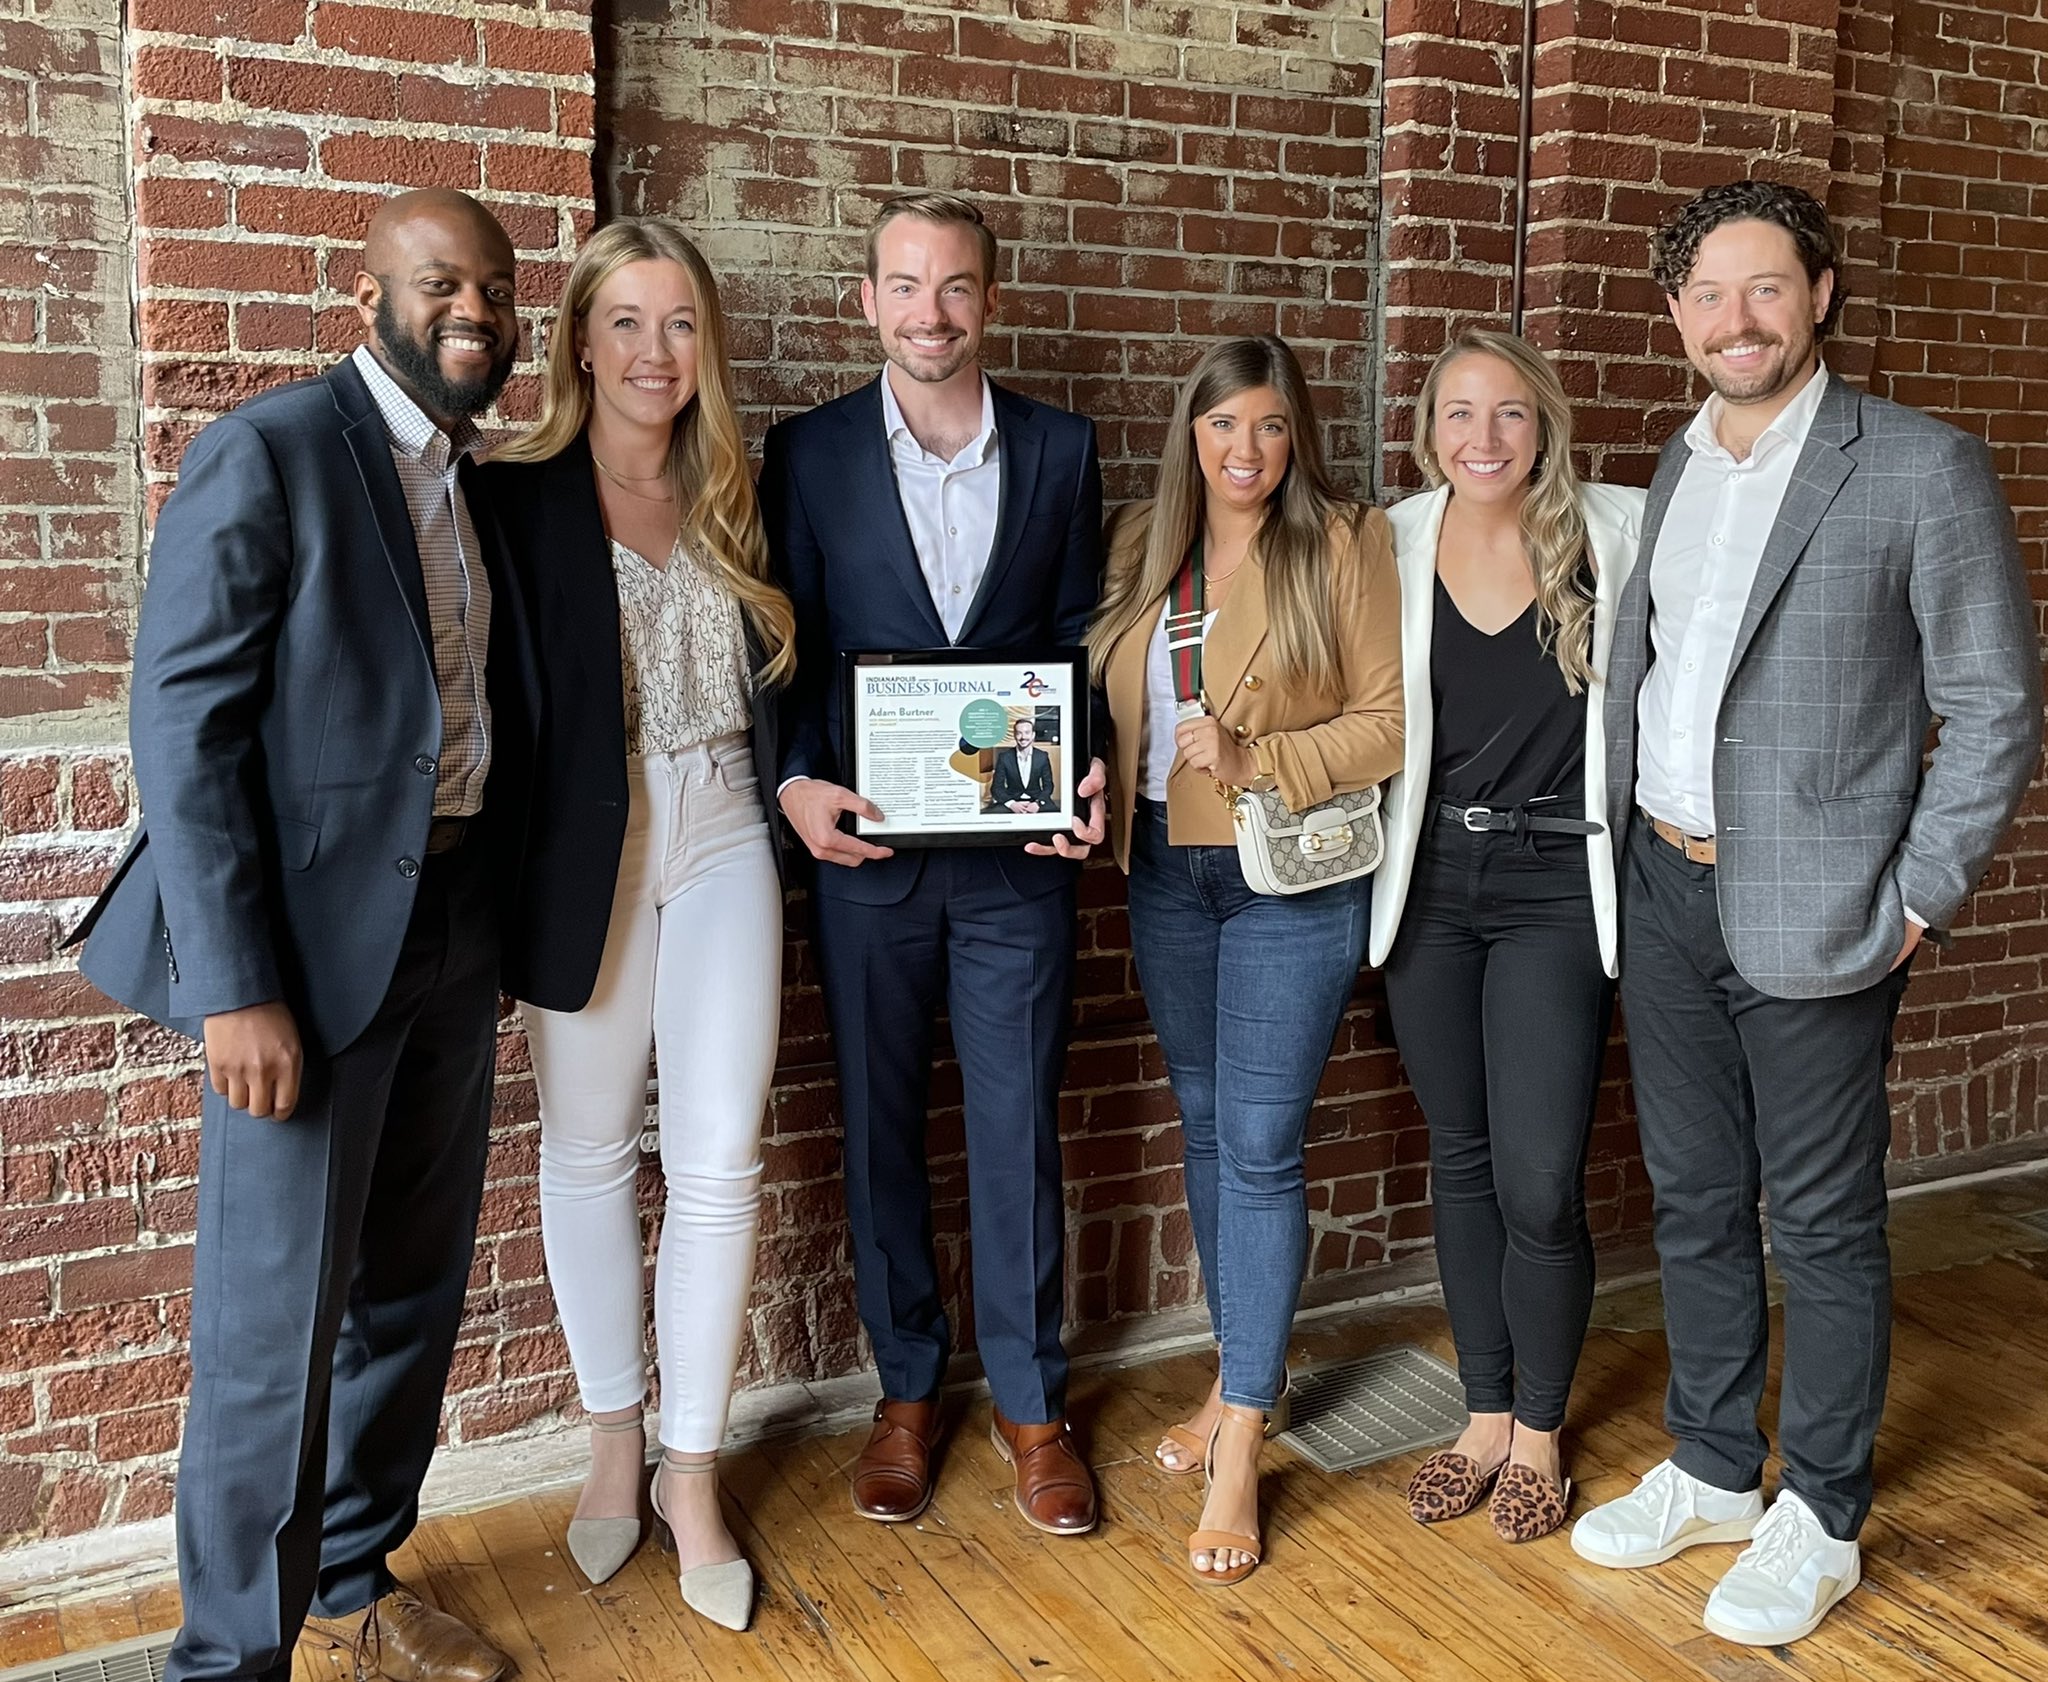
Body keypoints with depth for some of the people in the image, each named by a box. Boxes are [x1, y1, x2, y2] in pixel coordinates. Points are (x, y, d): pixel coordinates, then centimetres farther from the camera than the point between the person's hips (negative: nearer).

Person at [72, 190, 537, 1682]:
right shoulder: (268, 455, -10)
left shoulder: (481, 487, 12)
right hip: (310, 941, -7)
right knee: (278, 1320, 1)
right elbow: (182, 723, -14)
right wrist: (235, 988, -19)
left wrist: (503, 929, 7)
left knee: (414, 1290, 16)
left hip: (453, 939, 7)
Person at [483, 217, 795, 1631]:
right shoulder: (522, 499, -4)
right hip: (580, 859, -2)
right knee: (589, 1153, 11)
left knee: (720, 1162, 0)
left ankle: (692, 1474, 17)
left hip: (723, 848, 3)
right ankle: (614, 1443, 31)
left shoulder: (737, 504, 8)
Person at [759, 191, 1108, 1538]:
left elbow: (1080, 638, 6)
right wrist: (797, 782, -14)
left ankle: (1031, 1401, 24)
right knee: (880, 1125, 11)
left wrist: (1090, 773, -9)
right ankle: (906, 1390, 28)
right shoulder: (809, 452, 2)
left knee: (1019, 1126, 7)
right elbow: (785, 645, 2)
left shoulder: (1062, 449, 5)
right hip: (866, 846, 0)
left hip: (1017, 847, 0)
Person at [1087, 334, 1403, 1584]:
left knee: (1260, 1142, -6)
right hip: (1167, 872, 6)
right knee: (1207, 1126, 14)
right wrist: (1103, 800, -1)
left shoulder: (1346, 547, -7)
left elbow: (1391, 720, -10)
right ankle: (1251, 1374, 32)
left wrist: (1254, 761, -19)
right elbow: (1105, 703, 16)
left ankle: (1240, 1447, 4)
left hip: (1294, 879, -5)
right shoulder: (1143, 548, 8)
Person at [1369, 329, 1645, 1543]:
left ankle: (1539, 1432, 21)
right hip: (1431, 885, 3)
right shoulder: (1395, 544, 1)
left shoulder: (1618, 531, -5)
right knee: (1462, 1162, 13)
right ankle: (1485, 1415, 31)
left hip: (1556, 887, -2)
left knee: (1540, 1182, -4)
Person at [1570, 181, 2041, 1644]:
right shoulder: (1678, 467, 10)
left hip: (1809, 913, -6)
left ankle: (1819, 1520, 24)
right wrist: (1629, 844, 9)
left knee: (1824, 1224, 6)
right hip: (1663, 892, 6)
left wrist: (1912, 903, -11)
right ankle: (1713, 1471, 33)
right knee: (1695, 1205, 16)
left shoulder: (1922, 470, -9)